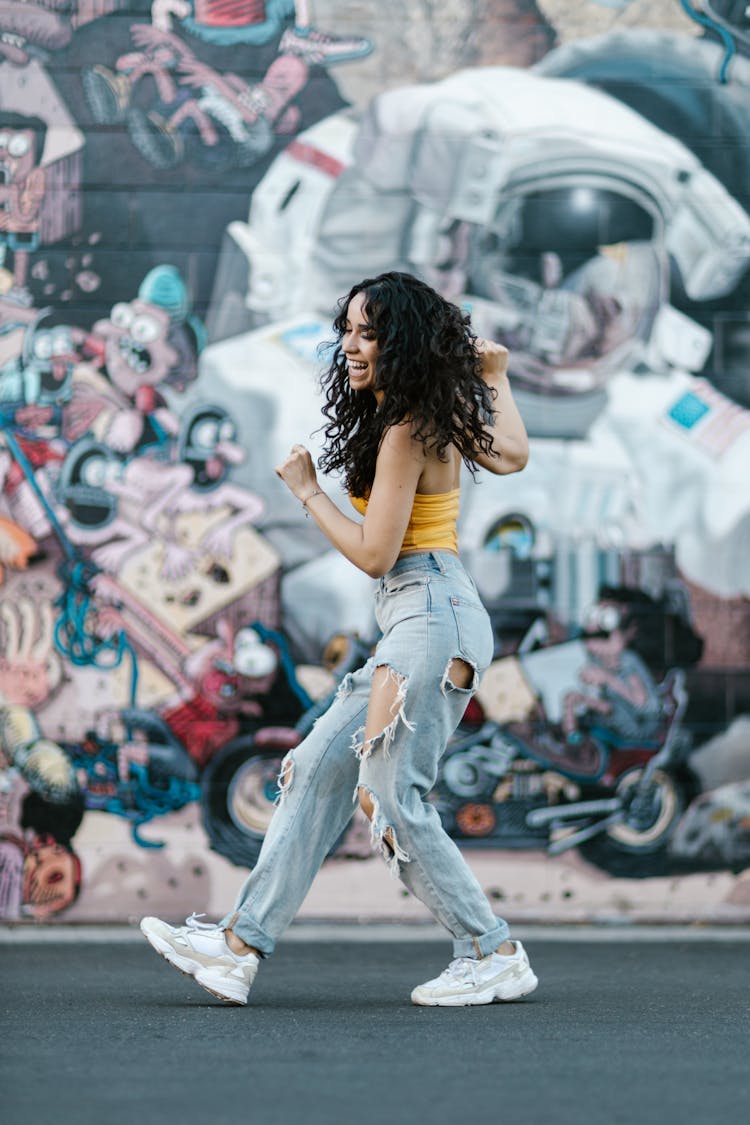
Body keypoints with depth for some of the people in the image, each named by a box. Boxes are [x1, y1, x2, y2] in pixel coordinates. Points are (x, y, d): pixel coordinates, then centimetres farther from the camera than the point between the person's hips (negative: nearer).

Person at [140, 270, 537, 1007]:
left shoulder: (405, 432, -13)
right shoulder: (441, 414, 13)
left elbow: (374, 554, -14)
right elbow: (511, 456, 29)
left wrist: (307, 491, -3)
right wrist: (495, 378, 40)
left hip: (432, 614, -10)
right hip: (412, 621, 10)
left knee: (392, 795, -12)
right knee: (318, 769, 6)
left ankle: (494, 955, -3)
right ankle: (241, 944, 4)